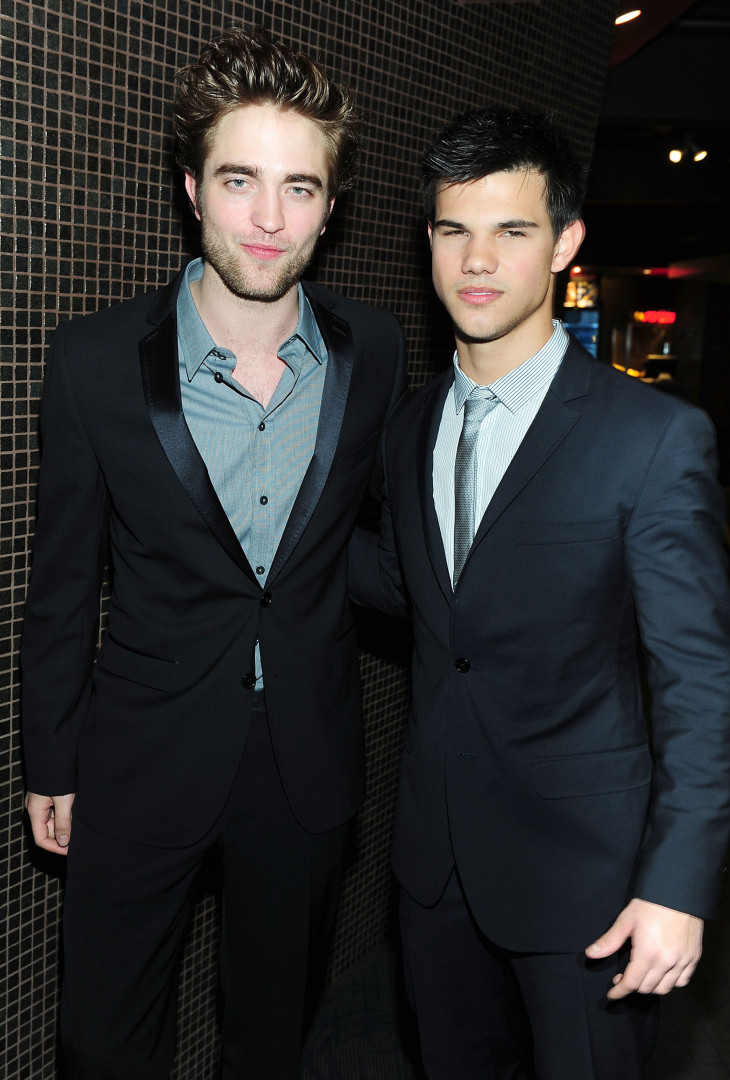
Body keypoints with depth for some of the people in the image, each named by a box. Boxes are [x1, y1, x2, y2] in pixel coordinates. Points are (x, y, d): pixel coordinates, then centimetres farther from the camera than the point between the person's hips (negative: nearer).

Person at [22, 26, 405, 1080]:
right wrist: (51, 764, 1)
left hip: (308, 756, 2)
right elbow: (62, 581, -5)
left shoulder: (373, 349, -7)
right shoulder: (97, 359, -13)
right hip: (146, 757, -1)